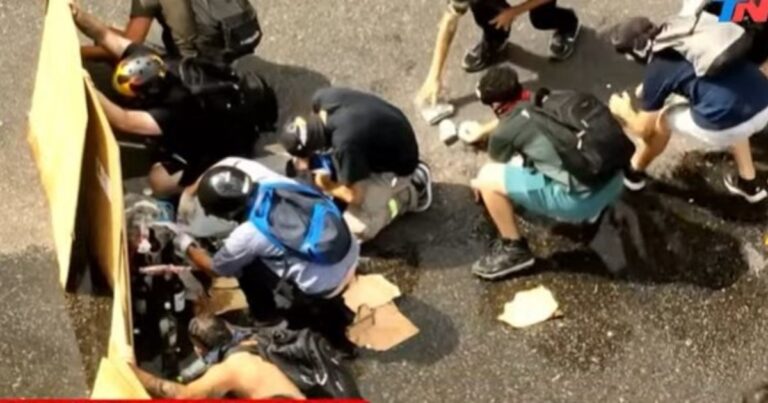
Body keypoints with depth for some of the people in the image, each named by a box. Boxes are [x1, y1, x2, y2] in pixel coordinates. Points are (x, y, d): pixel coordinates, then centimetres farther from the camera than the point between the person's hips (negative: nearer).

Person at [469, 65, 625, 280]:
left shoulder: (504, 133, -1)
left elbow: (499, 171, 22)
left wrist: (481, 184, 45)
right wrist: (483, 131, 56)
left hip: (582, 198, -8)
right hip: (614, 181, 8)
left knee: (488, 178, 0)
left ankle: (514, 250, 14)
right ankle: (591, 211, 32)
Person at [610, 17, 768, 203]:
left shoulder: (657, 70, 3)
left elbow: (643, 129, 15)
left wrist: (624, 111, 35)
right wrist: (650, 88, 50)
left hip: (725, 125, -6)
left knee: (662, 118, 21)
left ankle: (633, 172, 43)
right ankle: (749, 183, 47)